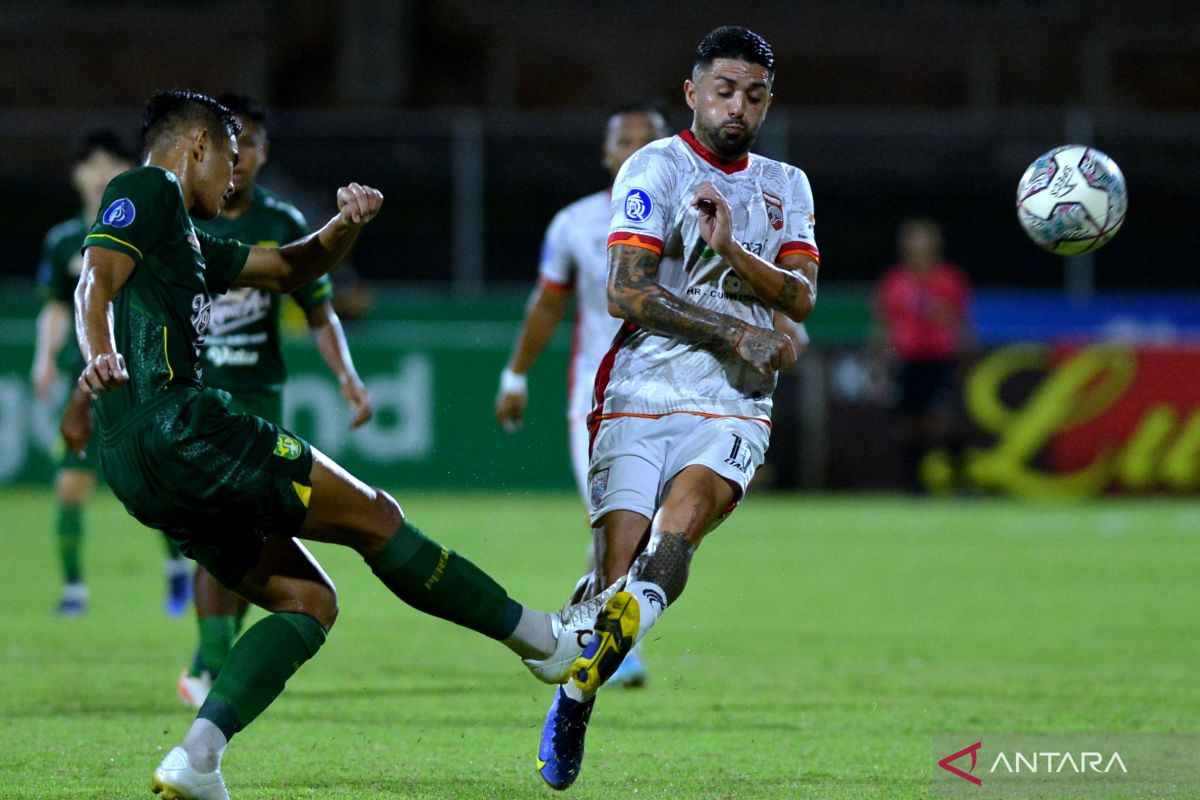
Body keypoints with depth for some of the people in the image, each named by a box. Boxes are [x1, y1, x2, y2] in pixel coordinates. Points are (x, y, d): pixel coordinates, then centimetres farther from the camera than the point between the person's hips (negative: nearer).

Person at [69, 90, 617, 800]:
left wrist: (349, 223, 15)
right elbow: (98, 283, -15)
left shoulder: (185, 237, 29)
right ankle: (547, 641, 7)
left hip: (138, 472, 10)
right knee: (373, 516, -2)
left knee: (307, 600, 7)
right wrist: (100, 357, -34)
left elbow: (292, 269, 35)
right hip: (175, 424, -10)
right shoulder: (147, 190, 2)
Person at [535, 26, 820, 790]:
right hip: (641, 399, -2)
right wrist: (736, 334, -9)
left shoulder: (787, 187, 18)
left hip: (732, 411, 2)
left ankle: (599, 657, -46)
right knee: (617, 568, -13)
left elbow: (800, 297, 5)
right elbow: (626, 291, -8)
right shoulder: (657, 167, 2)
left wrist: (730, 248, -12)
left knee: (682, 517, -28)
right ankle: (570, 708, 6)